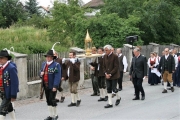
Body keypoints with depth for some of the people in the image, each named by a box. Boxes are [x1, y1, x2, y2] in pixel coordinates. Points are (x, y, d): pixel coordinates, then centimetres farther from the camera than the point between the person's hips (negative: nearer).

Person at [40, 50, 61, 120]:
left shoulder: (56, 65, -12)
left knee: (52, 100, -4)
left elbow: (57, 76, -17)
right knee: (48, 101, 13)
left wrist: (55, 86, -22)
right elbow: (41, 72, 23)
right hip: (46, 86, 7)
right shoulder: (44, 64, 10)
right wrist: (41, 74, -3)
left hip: (52, 86, -7)